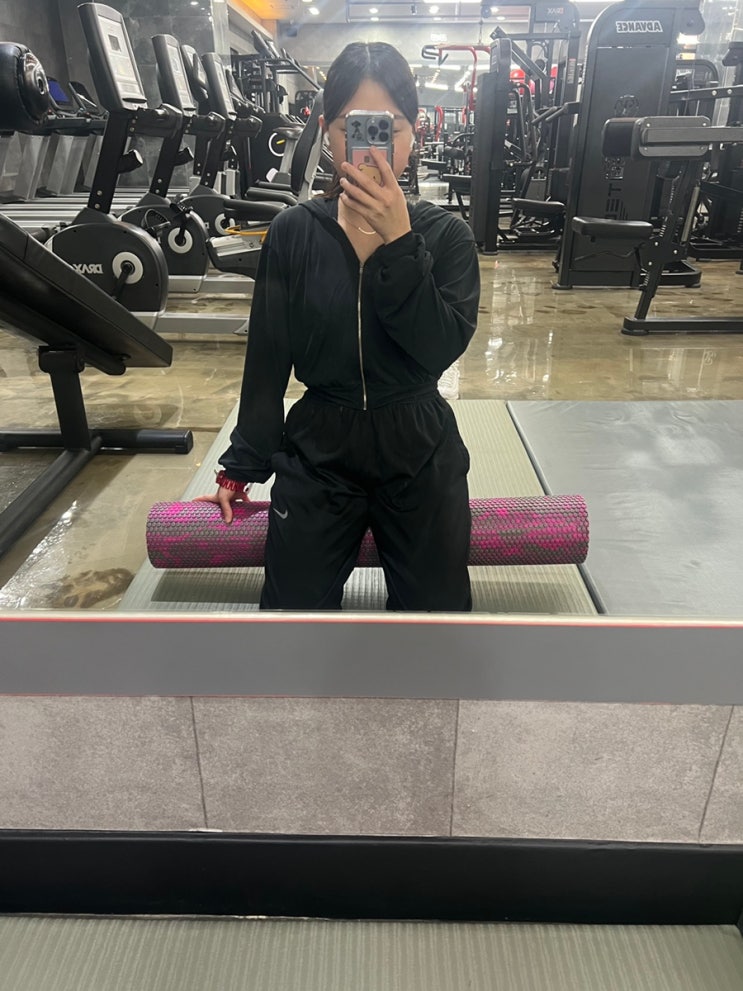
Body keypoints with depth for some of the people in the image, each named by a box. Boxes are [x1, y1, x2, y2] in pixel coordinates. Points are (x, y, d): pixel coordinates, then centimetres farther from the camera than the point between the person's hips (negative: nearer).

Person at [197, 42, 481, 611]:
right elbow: (267, 362, -1)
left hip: (420, 456, 0)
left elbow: (443, 348, -20)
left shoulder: (445, 235, -6)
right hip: (317, 455, 1)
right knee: (294, 607, 7)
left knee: (437, 607, 12)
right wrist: (239, 470, 3)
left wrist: (398, 240, -28)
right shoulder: (294, 233, -5)